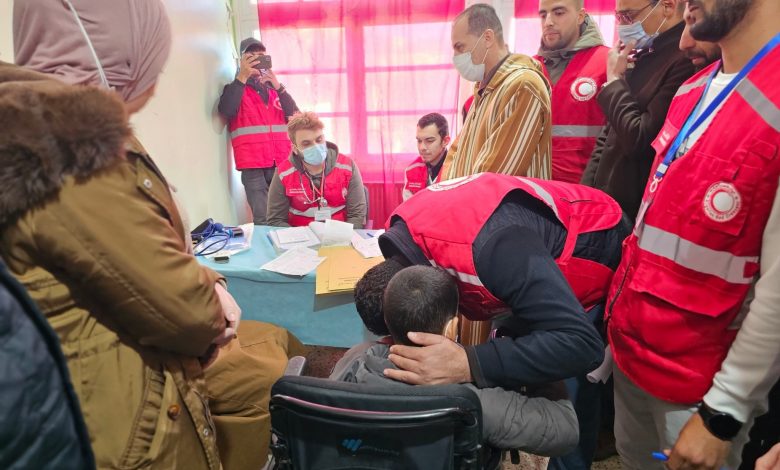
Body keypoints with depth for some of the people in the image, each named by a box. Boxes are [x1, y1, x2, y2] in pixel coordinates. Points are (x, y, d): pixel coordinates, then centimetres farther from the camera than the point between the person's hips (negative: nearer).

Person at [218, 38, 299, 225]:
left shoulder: (275, 89, 22)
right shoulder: (235, 88, 12)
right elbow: (226, 112, -10)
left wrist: (277, 85, -5)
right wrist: (242, 76, -12)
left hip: (283, 162, 3)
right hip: (253, 165, -3)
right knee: (263, 220, -11)